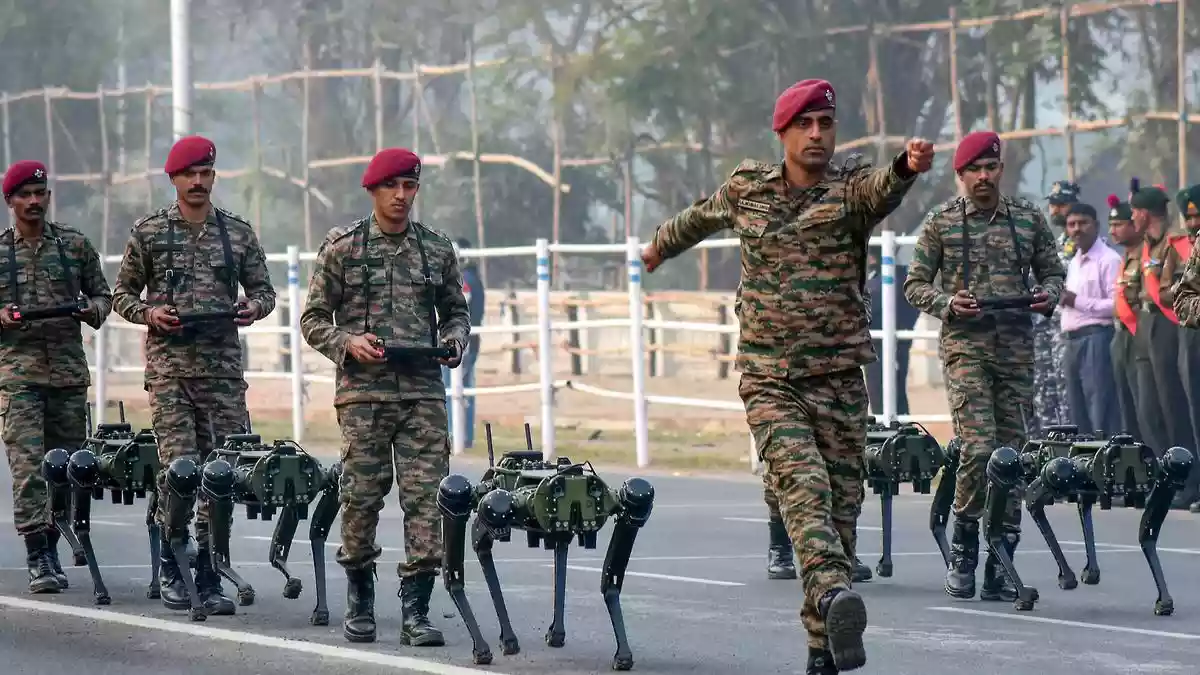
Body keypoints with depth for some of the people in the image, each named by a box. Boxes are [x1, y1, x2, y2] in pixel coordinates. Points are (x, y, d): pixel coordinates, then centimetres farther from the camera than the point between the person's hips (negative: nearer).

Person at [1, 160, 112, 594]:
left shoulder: (75, 245, 9)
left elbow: (102, 294, 15)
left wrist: (92, 310, -6)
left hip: (70, 370, 2)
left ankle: (50, 548, 21)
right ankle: (37, 558, -15)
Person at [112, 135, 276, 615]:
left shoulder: (238, 232, 11)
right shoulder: (148, 232, 6)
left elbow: (263, 289, 17)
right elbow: (122, 293, 11)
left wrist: (254, 306, -6)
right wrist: (149, 313, -9)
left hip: (224, 367, 2)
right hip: (169, 365, -2)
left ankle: (208, 576, 8)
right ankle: (170, 565, 8)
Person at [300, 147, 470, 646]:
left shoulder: (438, 248, 11)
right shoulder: (341, 247, 3)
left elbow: (456, 310, 21)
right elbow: (313, 319, 6)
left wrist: (454, 341, 0)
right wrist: (348, 343, -12)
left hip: (424, 392, 2)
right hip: (363, 390, -2)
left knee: (425, 497, -6)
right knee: (361, 496, 1)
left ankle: (415, 610, -4)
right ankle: (359, 603, 17)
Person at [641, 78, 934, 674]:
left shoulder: (851, 190, -1)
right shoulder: (746, 189, 7)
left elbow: (881, 189, -26)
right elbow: (701, 217, 30)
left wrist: (908, 166, -50)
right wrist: (661, 245, 49)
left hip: (839, 378, 0)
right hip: (769, 378, 0)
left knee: (840, 505, 1)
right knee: (802, 482, -23)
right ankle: (834, 596, -45)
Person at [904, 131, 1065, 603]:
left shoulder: (1029, 218, 10)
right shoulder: (940, 222, 4)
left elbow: (1053, 271, 17)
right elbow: (915, 284, 6)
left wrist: (1047, 295, -5)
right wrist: (947, 303, -12)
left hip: (1017, 347, 3)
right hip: (965, 345, -3)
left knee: (1011, 452, 2)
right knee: (978, 447, -16)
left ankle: (1001, 562, 8)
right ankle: (963, 549, 0)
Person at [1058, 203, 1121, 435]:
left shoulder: (1109, 260, -8)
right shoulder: (1073, 262, 21)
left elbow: (1118, 304, -17)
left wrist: (1078, 301, -15)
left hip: (1096, 339, -9)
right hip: (1073, 341, 9)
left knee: (1102, 415, -12)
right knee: (1079, 415, 11)